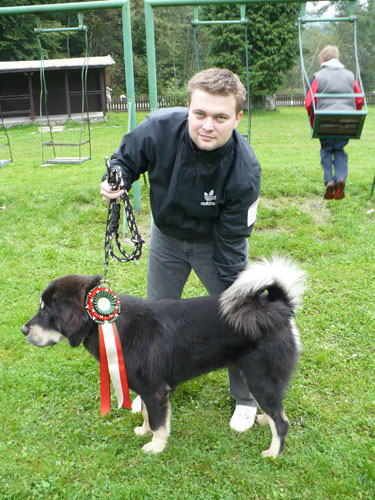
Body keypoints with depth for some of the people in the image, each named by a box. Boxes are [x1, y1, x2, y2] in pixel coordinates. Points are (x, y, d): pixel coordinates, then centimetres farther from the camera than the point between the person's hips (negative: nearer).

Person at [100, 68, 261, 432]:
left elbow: (231, 241, -24)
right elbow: (126, 159, -7)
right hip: (167, 235, 3)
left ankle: (245, 398, 28)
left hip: (215, 242, -2)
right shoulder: (159, 129, -31)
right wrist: (115, 182, -29)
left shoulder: (245, 171, -34)